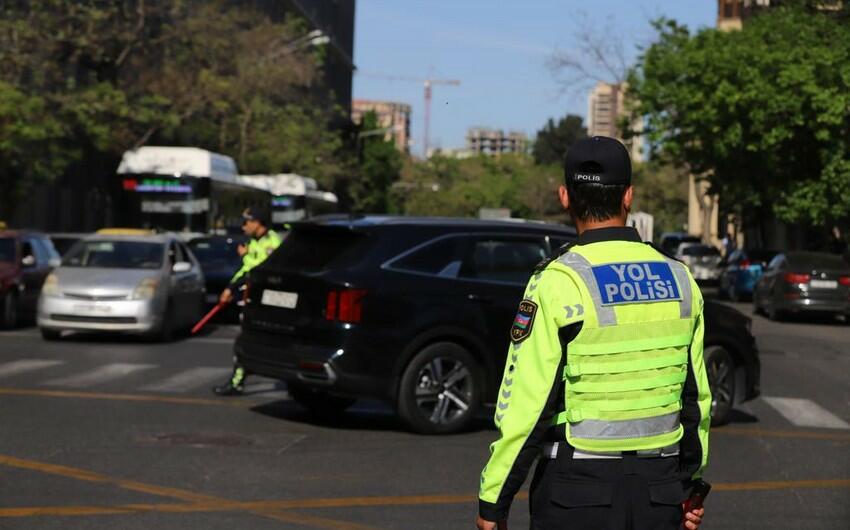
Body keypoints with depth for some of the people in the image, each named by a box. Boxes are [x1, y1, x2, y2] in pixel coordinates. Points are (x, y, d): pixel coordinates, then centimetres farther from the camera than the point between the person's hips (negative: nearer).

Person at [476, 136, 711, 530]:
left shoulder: (558, 282, -13)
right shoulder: (678, 279, 4)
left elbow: (525, 404, -14)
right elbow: (695, 397, 10)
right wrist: (691, 483, 22)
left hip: (577, 487, -5)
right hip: (659, 489, 5)